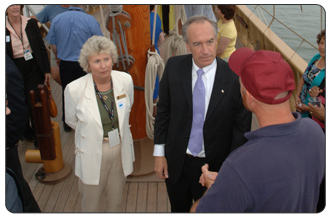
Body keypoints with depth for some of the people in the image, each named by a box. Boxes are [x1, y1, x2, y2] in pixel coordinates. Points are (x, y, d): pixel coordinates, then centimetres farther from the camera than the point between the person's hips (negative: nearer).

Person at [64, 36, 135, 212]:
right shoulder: (74, 89, -21)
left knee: (116, 199, 24)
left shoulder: (126, 80, -14)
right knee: (91, 202, 19)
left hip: (120, 149, 3)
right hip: (92, 153, -2)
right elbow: (71, 120, -2)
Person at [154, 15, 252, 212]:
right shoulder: (174, 67, -9)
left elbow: (242, 127, -11)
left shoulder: (234, 77, -17)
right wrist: (159, 153, -1)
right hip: (176, 161, 2)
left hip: (215, 164, -2)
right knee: (179, 208, 25)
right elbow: (163, 110, -1)